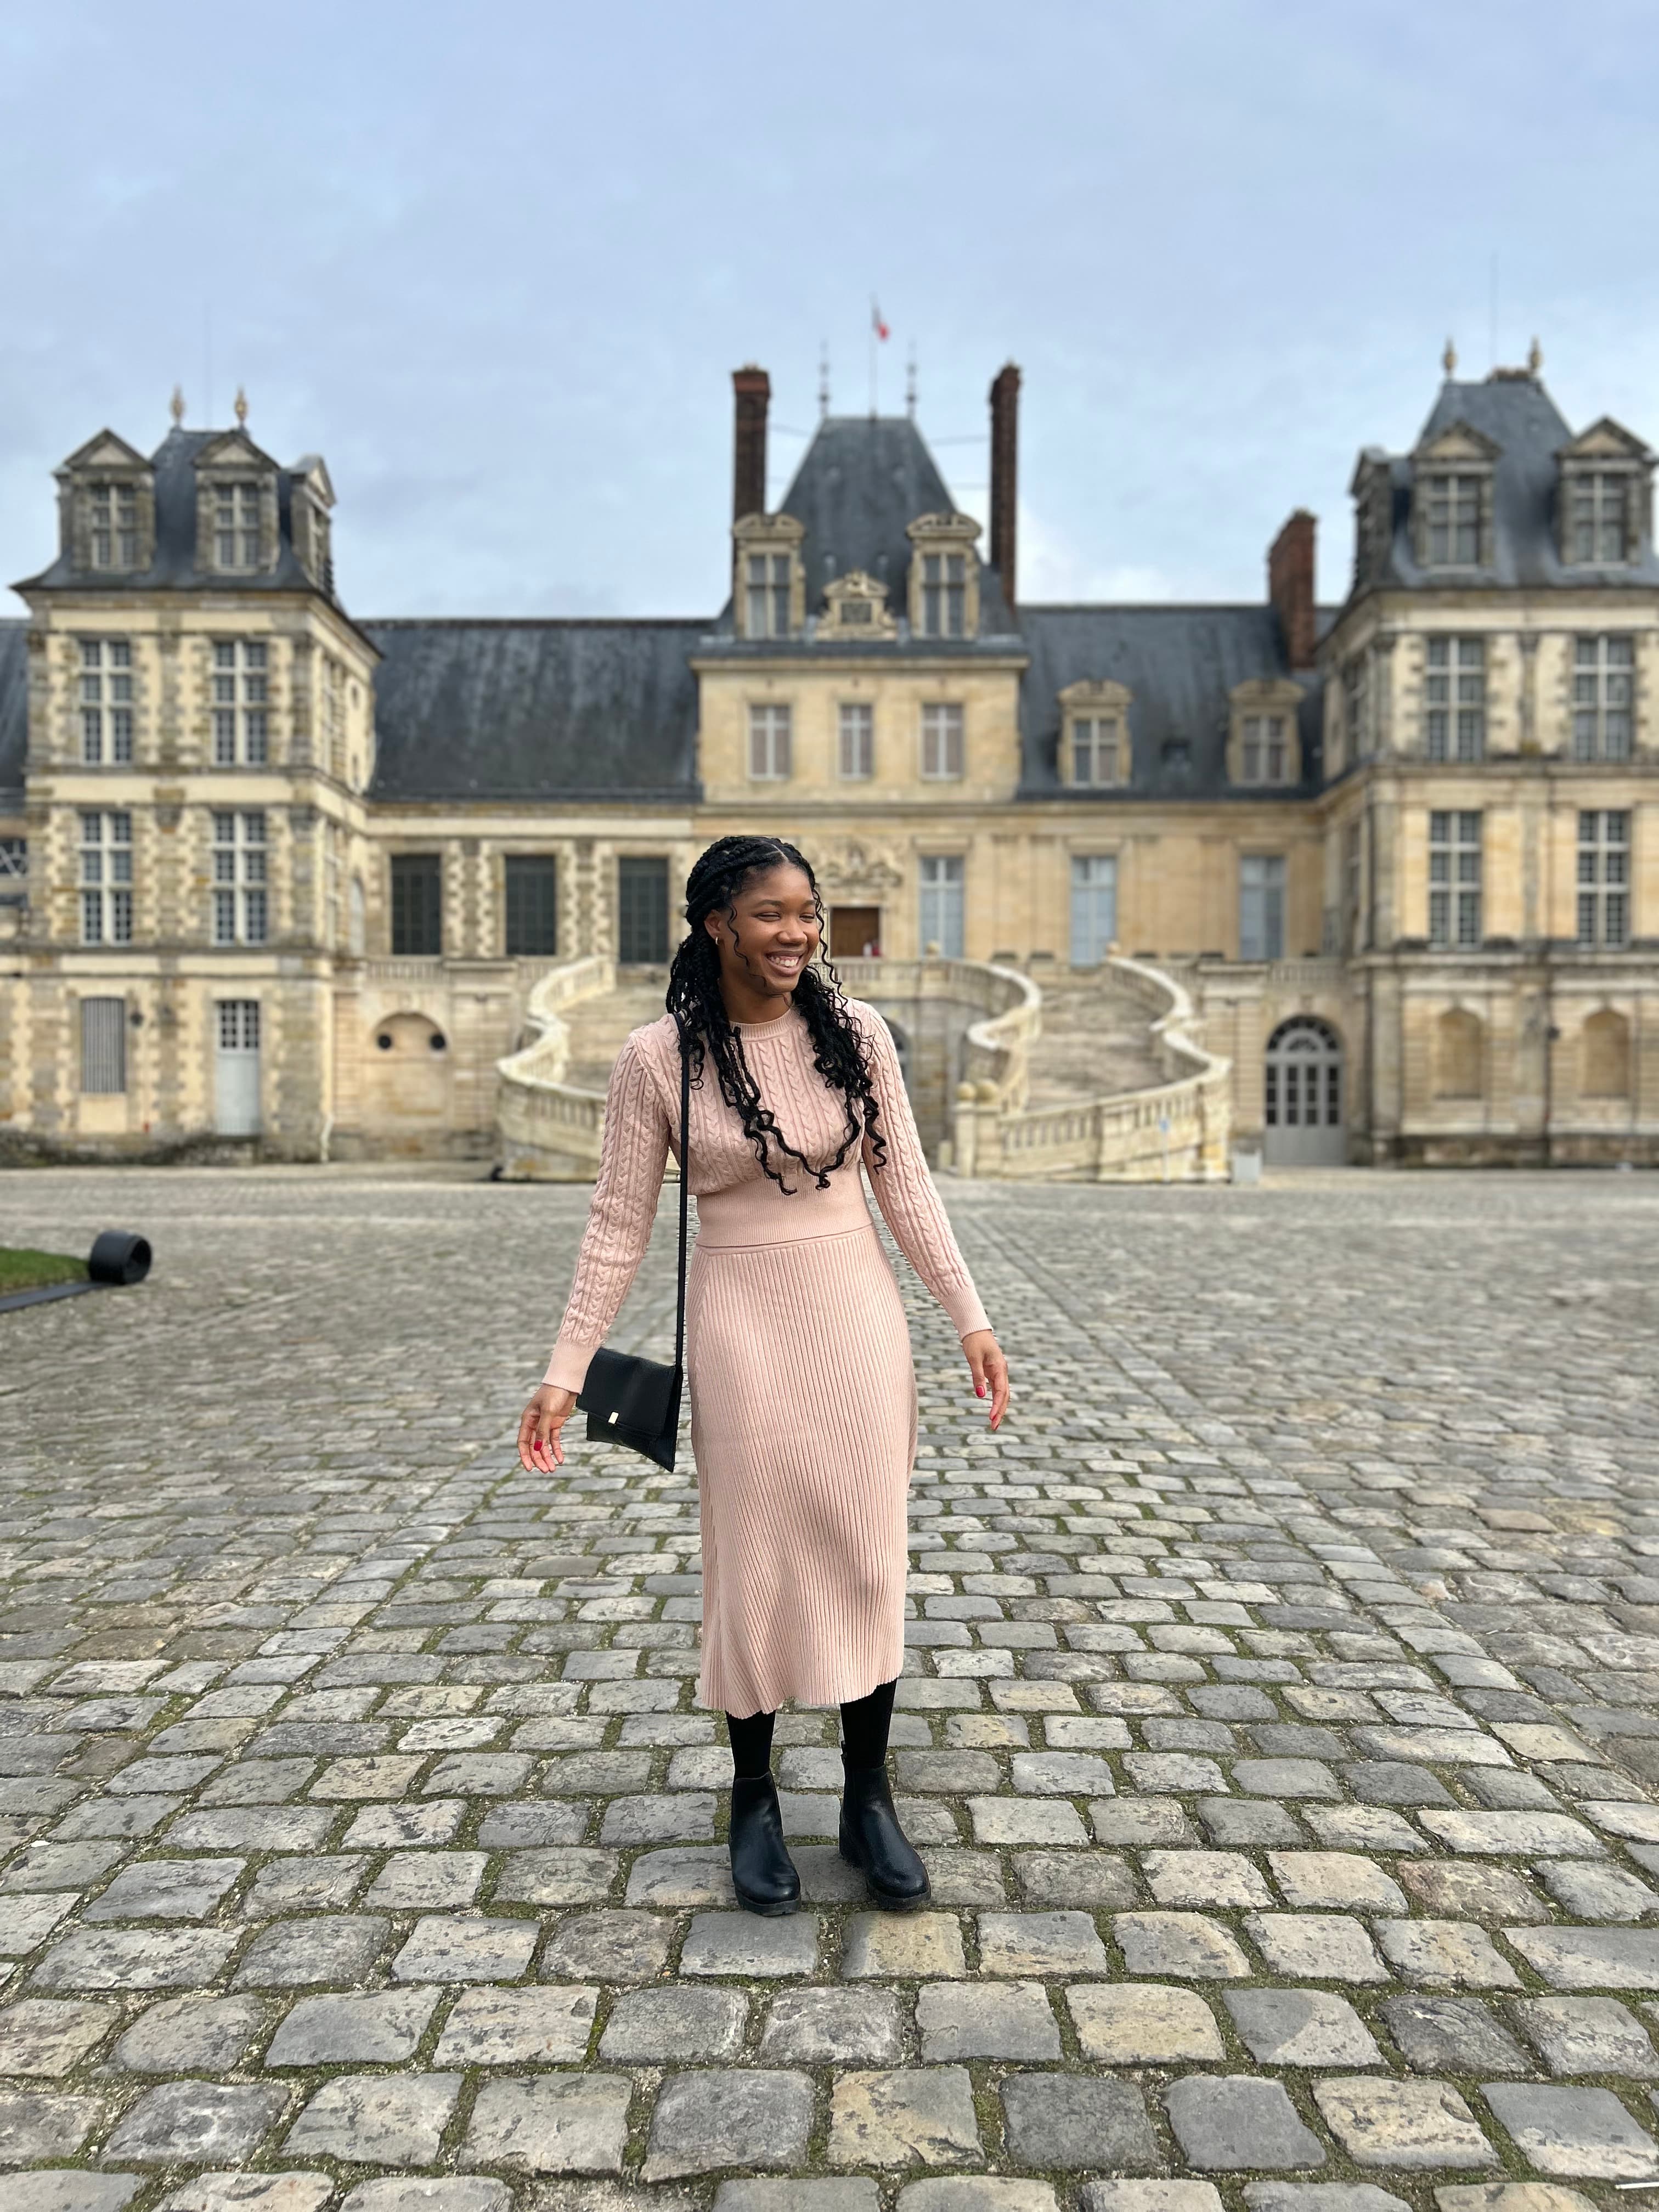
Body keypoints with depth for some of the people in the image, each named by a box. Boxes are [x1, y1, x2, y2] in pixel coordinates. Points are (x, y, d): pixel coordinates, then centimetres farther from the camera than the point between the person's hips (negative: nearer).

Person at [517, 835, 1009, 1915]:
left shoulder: (858, 1033, -1)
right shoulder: (659, 1056, -7)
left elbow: (907, 1186, 5)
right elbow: (621, 1223, -3)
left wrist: (971, 1318, 4)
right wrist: (566, 1370, -4)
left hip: (856, 1311, 2)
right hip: (743, 1320, -2)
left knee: (867, 1552, 7)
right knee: (755, 1560, 7)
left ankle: (868, 1797, 25)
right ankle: (755, 1798, 27)